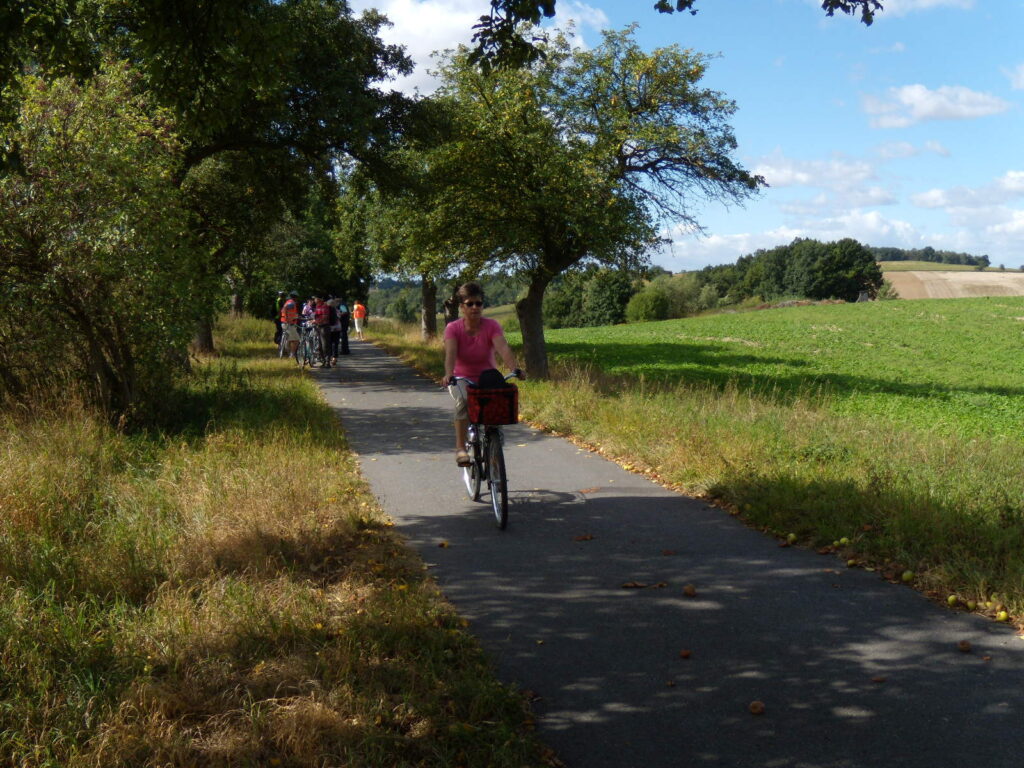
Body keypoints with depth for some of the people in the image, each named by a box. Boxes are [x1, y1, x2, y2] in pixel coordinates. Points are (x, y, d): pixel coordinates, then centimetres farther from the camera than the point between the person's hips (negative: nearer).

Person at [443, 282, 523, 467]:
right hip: (461, 379, -1)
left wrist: (515, 369, -45)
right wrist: (449, 375, -46)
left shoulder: (492, 326, -11)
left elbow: (503, 348, -27)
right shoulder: (453, 328, -11)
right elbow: (450, 353, -27)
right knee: (463, 401, -33)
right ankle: (460, 448, -25)